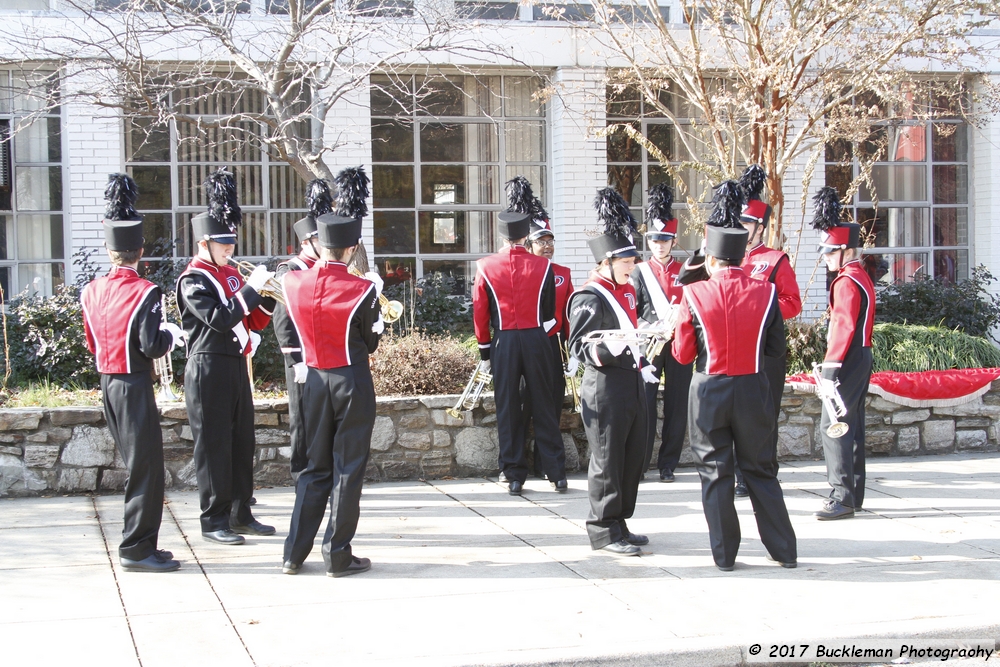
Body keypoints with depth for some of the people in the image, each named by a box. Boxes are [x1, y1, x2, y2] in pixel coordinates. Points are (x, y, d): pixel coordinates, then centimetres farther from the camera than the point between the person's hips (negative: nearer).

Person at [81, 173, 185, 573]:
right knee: (146, 467, -2)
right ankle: (137, 549, 0)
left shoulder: (92, 292, 6)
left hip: (107, 383, 8)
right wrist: (172, 335, -1)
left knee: (135, 462, 16)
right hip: (134, 386, -8)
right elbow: (152, 347, -19)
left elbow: (92, 345, 15)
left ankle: (139, 544, 21)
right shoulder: (144, 292, -15)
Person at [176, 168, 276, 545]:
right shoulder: (194, 280, -11)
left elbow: (251, 324, 15)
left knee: (243, 442, 11)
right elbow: (220, 319, -24)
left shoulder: (231, 275, 14)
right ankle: (214, 521, 6)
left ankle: (241, 514, 21)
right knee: (214, 445, -2)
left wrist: (267, 297, 0)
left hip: (236, 366, 8)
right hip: (209, 369, -8)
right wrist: (250, 289, -20)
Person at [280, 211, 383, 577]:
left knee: (315, 467, 15)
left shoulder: (292, 283, -6)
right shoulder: (362, 290, -15)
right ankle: (338, 556, 9)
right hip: (353, 383, -4)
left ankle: (295, 553, 16)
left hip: (314, 381, 4)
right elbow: (371, 342, -3)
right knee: (348, 469, 5)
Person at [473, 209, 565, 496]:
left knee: (507, 408, 7)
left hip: (503, 343, 0)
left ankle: (514, 477, 8)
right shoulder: (542, 266, -1)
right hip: (536, 340, 0)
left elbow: (480, 313, 2)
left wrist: (485, 351, 10)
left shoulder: (485, 267, -2)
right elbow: (550, 312, 7)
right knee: (544, 407, 8)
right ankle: (557, 474, 10)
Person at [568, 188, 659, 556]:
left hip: (632, 385, 9)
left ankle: (620, 524, 24)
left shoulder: (627, 291, 13)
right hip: (605, 390, -9)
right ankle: (604, 531, 6)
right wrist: (608, 350, -34)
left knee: (633, 458, 13)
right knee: (607, 461, -2)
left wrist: (642, 366, 19)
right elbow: (579, 347, -18)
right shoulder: (590, 298, -14)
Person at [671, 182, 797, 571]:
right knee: (760, 470, 13)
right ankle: (785, 550, 16)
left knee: (715, 473, 8)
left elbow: (682, 354, -3)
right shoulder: (765, 292, -5)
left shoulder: (694, 295, -9)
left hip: (709, 391, -2)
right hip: (752, 390, 2)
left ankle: (725, 555, 11)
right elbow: (777, 348, 2)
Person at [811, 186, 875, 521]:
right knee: (851, 425, 14)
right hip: (862, 358, 10)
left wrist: (830, 370, -23)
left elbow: (843, 328, -23)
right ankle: (854, 494, 19)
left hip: (848, 361, -10)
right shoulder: (862, 277, 16)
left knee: (833, 425, -10)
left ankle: (842, 497, -12)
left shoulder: (846, 283, -16)